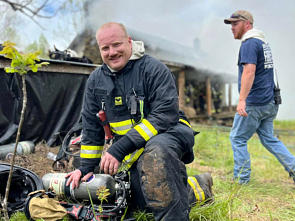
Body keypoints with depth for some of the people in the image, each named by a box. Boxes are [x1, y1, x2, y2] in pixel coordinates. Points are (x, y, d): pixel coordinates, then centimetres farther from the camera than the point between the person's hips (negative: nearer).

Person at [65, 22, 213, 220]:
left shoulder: (154, 68, -13)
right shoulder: (96, 80, 6)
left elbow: (166, 116, -23)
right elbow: (91, 128, 14)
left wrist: (119, 149, -28)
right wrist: (86, 167, 10)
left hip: (169, 133, -6)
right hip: (133, 153, 6)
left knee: (155, 150, -39)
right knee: (146, 204, -6)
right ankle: (197, 186, 20)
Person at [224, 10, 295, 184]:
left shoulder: (249, 43, -12)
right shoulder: (263, 42, 19)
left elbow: (249, 72, -25)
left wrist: (242, 100, -30)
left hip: (254, 103, -9)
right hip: (269, 102, 9)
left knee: (237, 138, 2)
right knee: (268, 138, 16)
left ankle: (241, 178, 8)